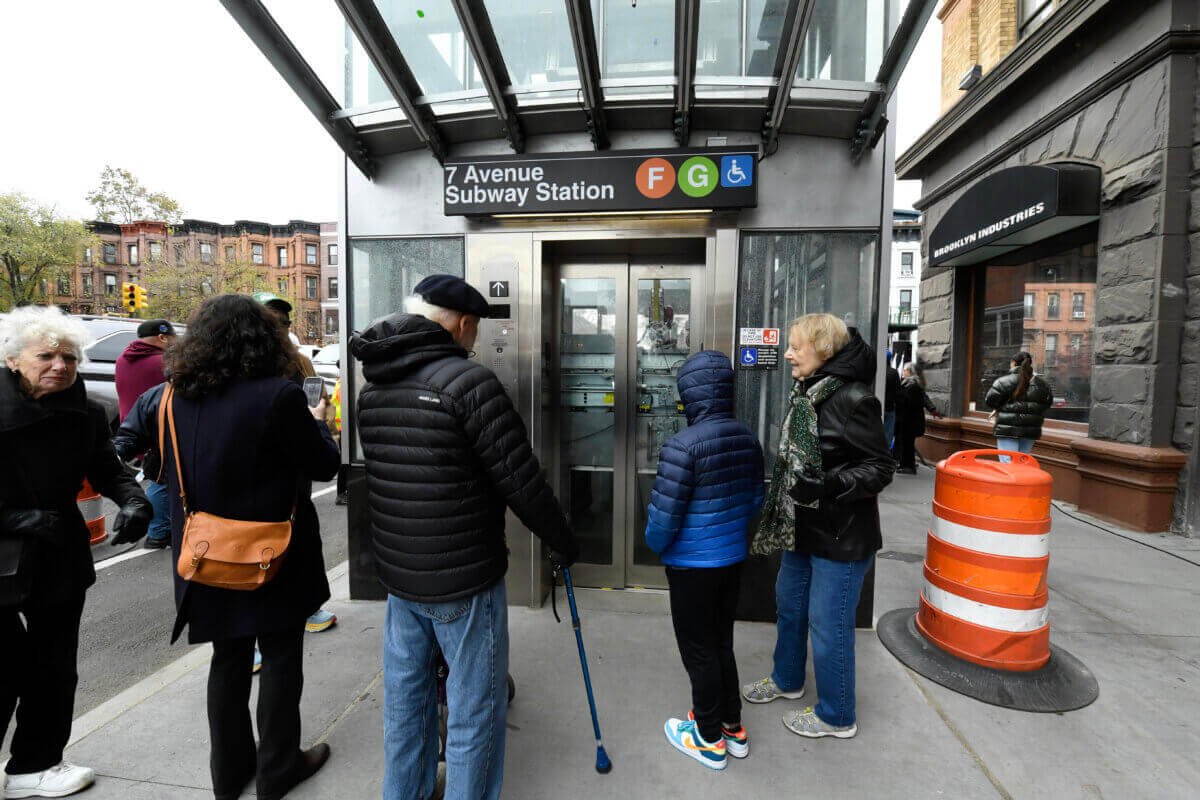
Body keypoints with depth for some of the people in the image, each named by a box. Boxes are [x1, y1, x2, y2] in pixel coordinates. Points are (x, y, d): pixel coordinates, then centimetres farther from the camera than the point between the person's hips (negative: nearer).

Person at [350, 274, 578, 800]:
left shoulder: (372, 389, 4)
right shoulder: (469, 381, -20)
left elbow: (383, 478, 12)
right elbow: (520, 480, -20)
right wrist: (561, 541, -5)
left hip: (397, 574, 8)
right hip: (464, 581, -8)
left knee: (404, 695, 25)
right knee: (473, 709, 12)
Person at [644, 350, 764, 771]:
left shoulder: (683, 444, -25)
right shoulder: (748, 439, -1)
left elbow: (664, 513, -21)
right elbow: (755, 501, 9)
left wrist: (656, 545, -1)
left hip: (692, 566, -7)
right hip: (733, 560, 7)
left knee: (699, 651, 12)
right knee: (722, 644, 23)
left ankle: (710, 740, 31)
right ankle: (733, 728, 39)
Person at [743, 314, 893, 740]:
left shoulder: (852, 399, -22)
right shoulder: (807, 393, 6)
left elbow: (880, 467, -20)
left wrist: (830, 485, -33)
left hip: (841, 537, -9)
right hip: (804, 529, 9)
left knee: (828, 624, 6)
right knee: (788, 604, 23)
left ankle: (836, 715, 31)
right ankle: (787, 679, 47)